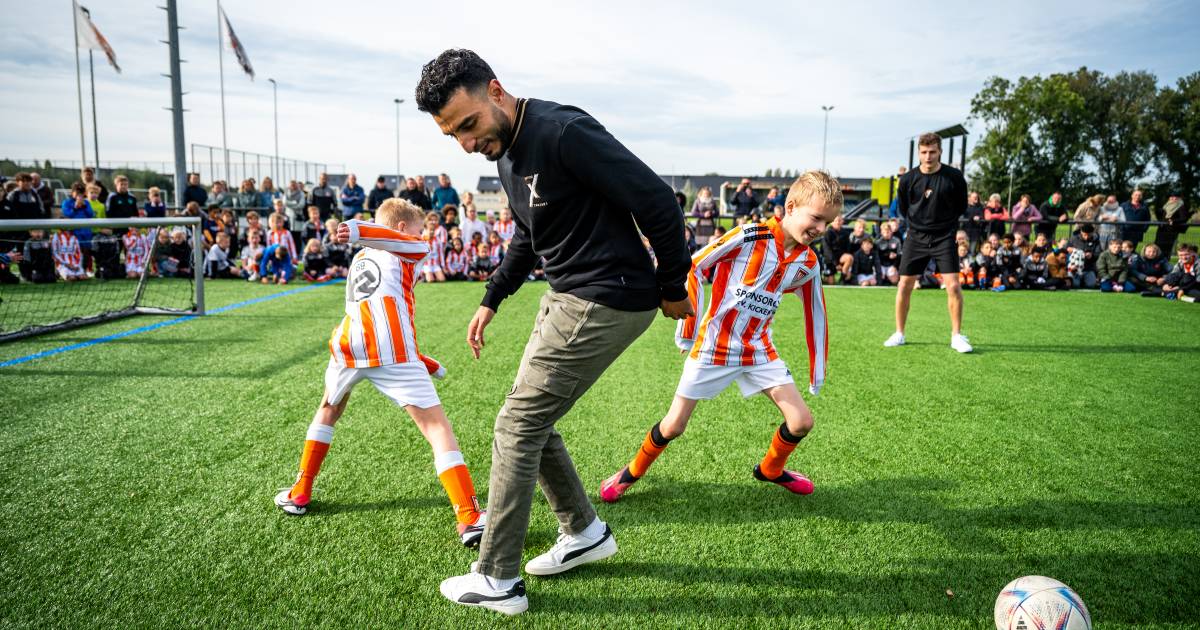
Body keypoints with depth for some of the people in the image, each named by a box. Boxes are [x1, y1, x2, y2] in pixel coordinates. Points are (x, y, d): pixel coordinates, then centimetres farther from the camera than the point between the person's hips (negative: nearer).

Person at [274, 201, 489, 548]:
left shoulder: (358, 260, 35)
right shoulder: (403, 248, 18)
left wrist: (423, 363, 38)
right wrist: (359, 230, -29)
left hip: (347, 346, 6)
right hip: (390, 350, -6)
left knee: (328, 411, 34)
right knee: (437, 426, -5)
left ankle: (299, 493, 39)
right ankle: (470, 519, -14)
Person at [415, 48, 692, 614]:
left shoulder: (563, 132, -21)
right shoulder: (505, 153, 9)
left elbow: (657, 201, -20)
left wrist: (673, 288, -9)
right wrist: (491, 299, 19)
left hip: (608, 302, -10)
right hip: (567, 297, 10)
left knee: (516, 425, -3)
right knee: (530, 418, 15)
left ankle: (497, 581, 14)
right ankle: (584, 533, 34)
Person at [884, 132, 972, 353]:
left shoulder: (954, 176, -7)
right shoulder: (908, 179, -4)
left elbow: (962, 206, 8)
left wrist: (945, 222, 10)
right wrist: (918, 223, 10)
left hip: (944, 237, -1)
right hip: (915, 236, 2)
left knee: (953, 285, -10)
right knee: (904, 285, 1)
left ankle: (956, 336, 3)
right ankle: (899, 334, 15)